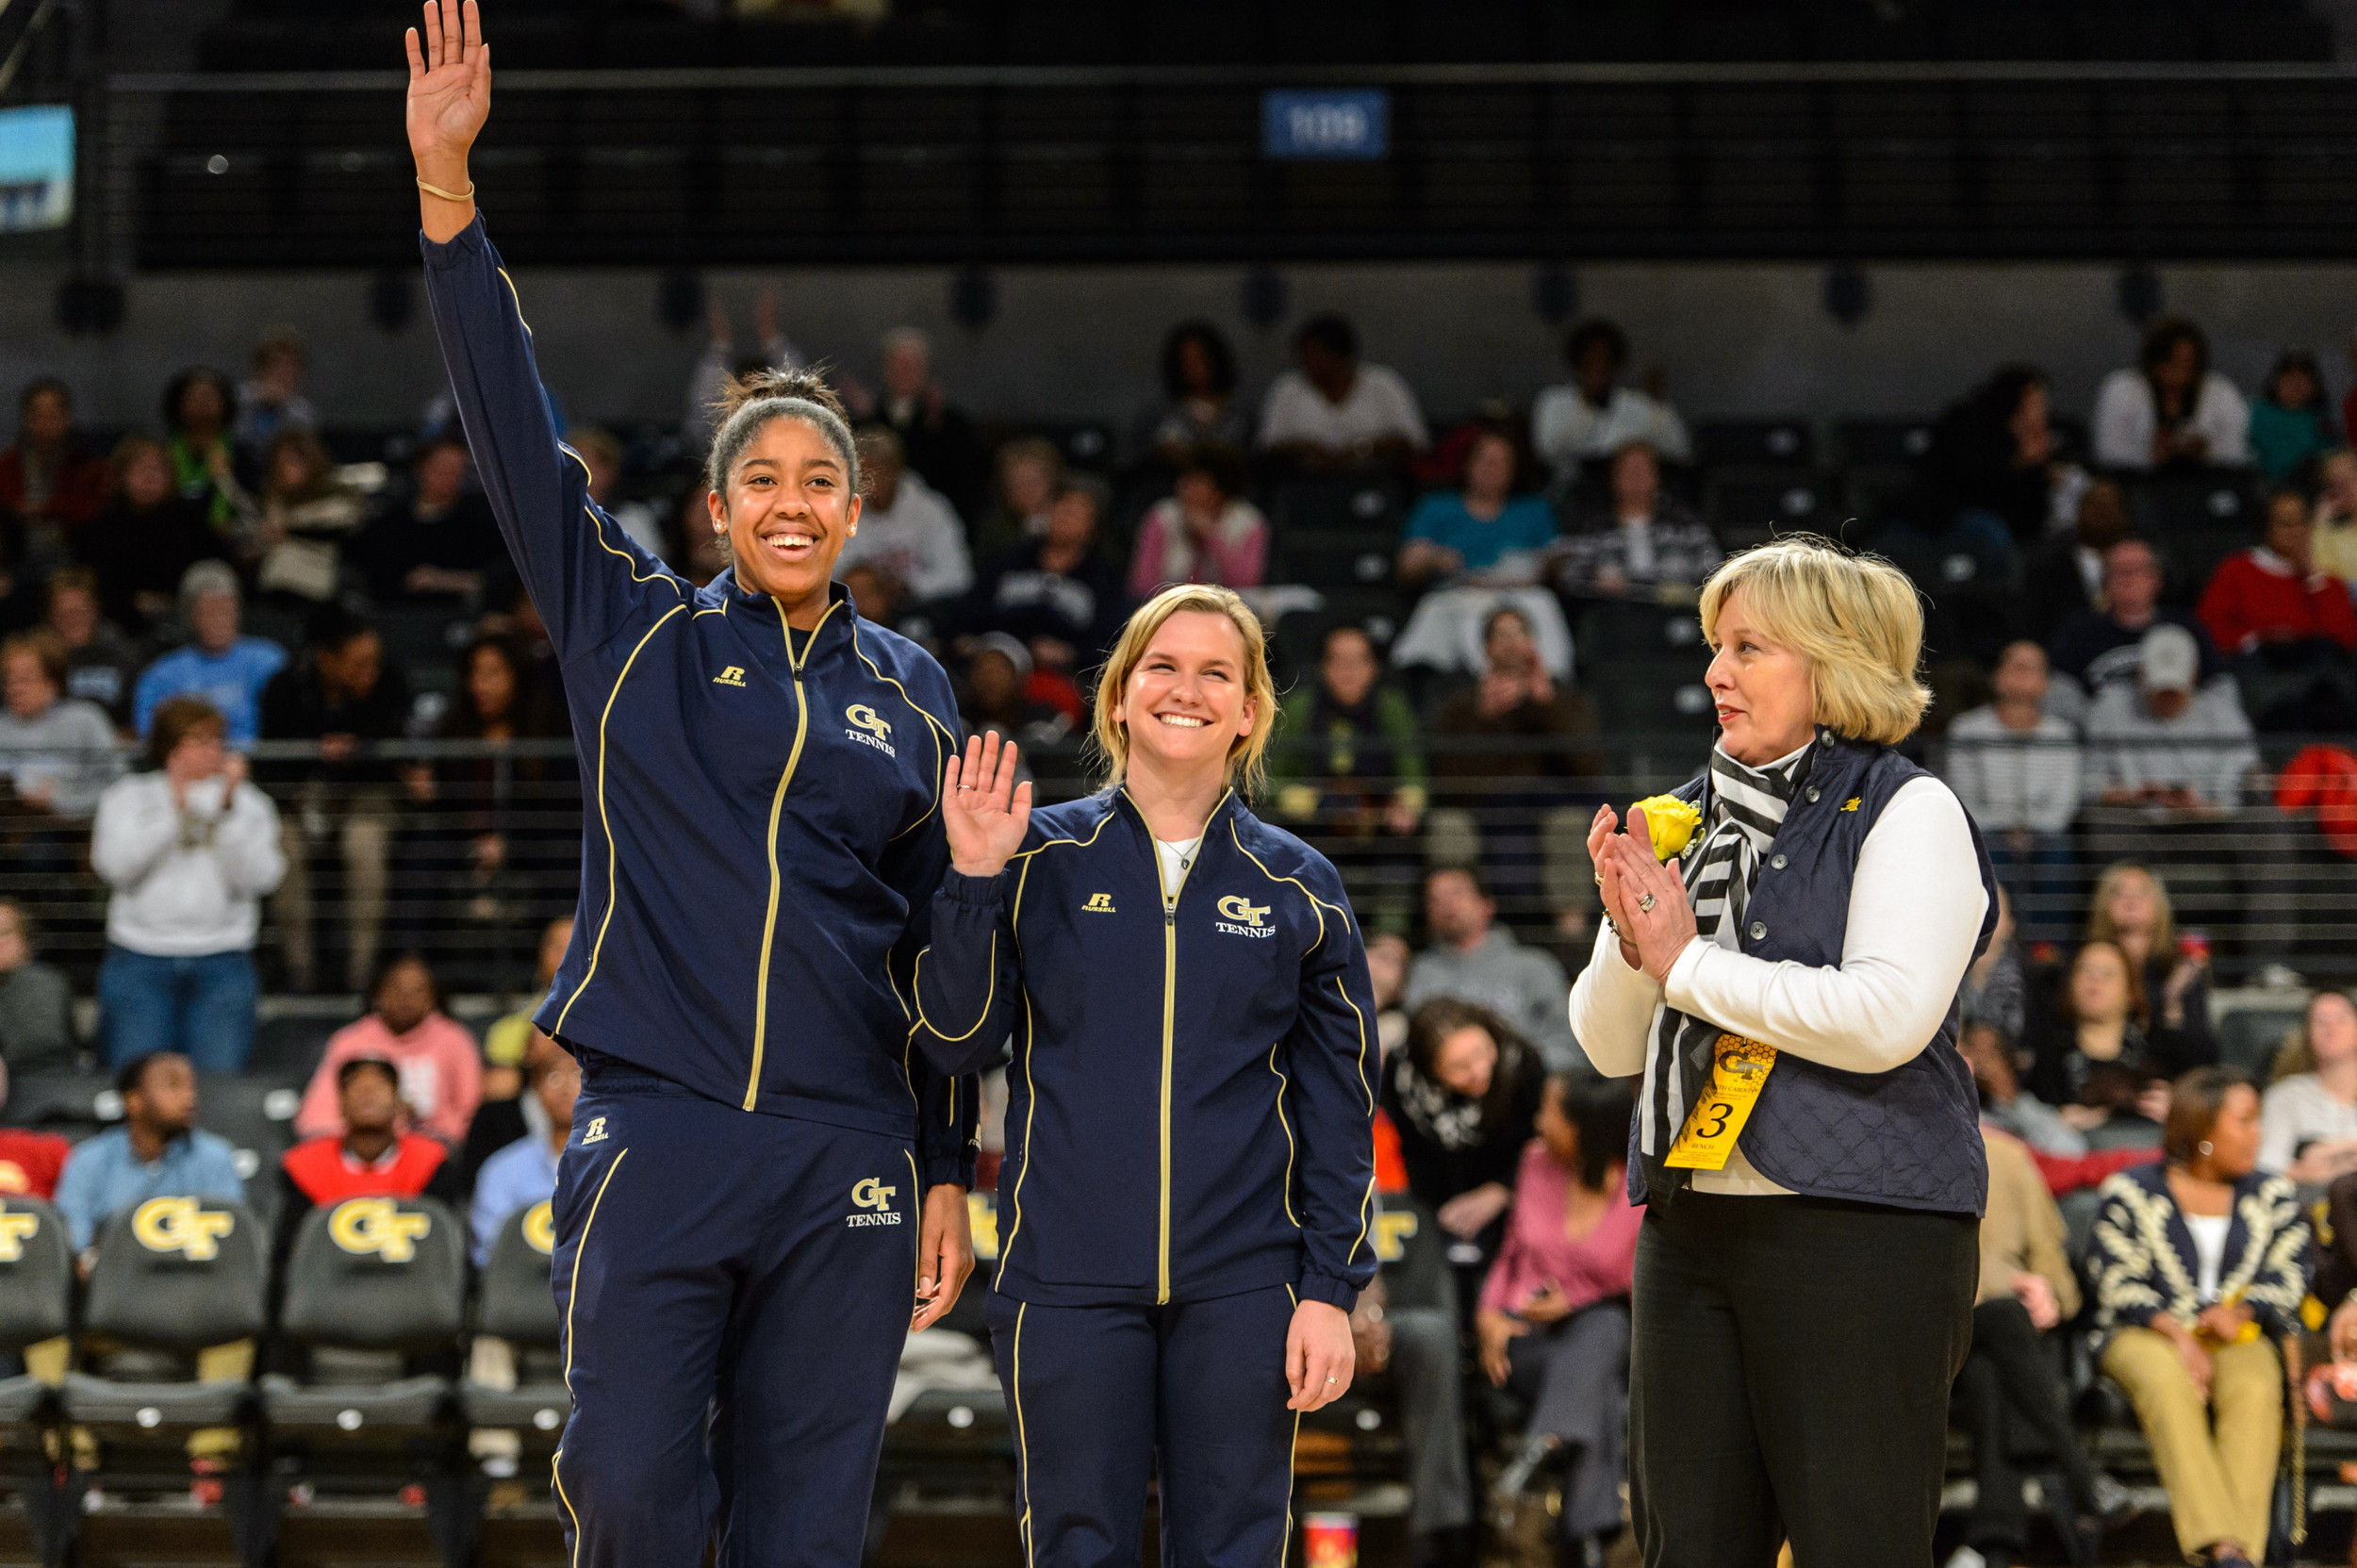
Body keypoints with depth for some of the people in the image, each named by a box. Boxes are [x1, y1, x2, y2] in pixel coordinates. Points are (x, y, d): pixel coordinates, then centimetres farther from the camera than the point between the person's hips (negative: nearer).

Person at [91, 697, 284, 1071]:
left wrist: (228, 808, -10)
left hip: (223, 966, 0)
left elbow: (257, 879, -4)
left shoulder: (247, 802, 11)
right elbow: (115, 867, -6)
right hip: (140, 961, 0)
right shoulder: (127, 797, 11)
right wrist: (175, 808, -9)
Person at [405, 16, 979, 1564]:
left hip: (845, 1147, 1)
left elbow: (942, 945, 13)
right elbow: (520, 437, -3)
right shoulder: (638, 635, 6)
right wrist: (448, 191, -12)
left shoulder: (911, 695, 11)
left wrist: (951, 1172, 8)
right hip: (657, 1129, -1)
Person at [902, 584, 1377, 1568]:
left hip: (1239, 1290, 1)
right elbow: (954, 1043, 1)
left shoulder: (1297, 887, 7)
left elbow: (1338, 1105, 7)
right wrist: (973, 882, -9)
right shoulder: (1042, 858, 5)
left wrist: (1331, 1289, 0)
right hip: (1069, 1282, 0)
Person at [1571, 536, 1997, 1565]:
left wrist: (1688, 963, -11)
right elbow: (1611, 1046, 17)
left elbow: (1888, 1017, -19)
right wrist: (1633, 945, -5)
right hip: (1691, 1228, 7)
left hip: (1859, 1238, -7)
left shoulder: (1908, 813, -4)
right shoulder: (1691, 823, 15)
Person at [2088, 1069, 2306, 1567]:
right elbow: (2118, 1286, -1)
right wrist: (2177, 1333, -18)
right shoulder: (2130, 1193, 8)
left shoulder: (2273, 1195, 18)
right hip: (2147, 1337, -2)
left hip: (2238, 1337, 2)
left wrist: (2237, 1313, -13)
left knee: (2256, 1390, -34)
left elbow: (2287, 1283, 8)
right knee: (2169, 1386, -37)